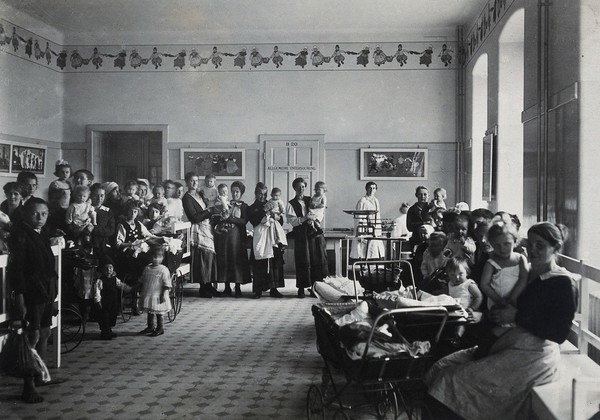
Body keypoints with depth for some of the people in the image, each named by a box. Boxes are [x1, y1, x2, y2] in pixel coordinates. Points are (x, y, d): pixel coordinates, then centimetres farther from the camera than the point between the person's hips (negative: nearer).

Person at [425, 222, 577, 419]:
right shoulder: (530, 275, 16)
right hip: (506, 343, 8)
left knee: (454, 380, -19)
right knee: (442, 367, -5)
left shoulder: (564, 283, -6)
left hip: (531, 356, -8)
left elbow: (559, 334, -13)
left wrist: (517, 316, -12)